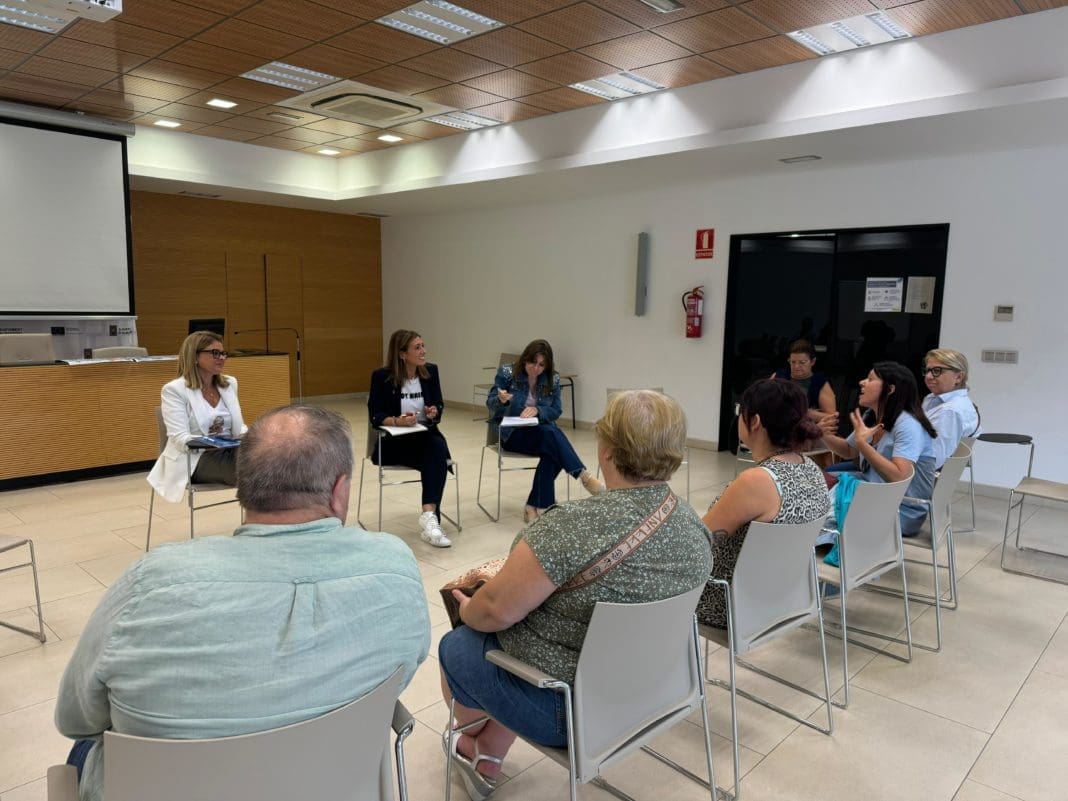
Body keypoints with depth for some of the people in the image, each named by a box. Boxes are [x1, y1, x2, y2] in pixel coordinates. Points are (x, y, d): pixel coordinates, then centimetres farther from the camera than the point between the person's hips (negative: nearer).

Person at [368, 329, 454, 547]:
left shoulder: (430, 371, 5)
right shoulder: (382, 376, -7)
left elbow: (439, 405, 12)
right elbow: (375, 416, -9)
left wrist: (434, 412, -12)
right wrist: (396, 421, -29)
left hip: (426, 434, 4)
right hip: (394, 440, -4)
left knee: (438, 447, -33)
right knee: (437, 461, -31)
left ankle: (428, 516, -40)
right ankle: (430, 517, -24)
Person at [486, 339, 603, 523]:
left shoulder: (552, 379, 1)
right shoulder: (507, 372, -7)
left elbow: (556, 411, 1)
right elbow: (490, 403, -6)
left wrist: (537, 410, -20)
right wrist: (501, 399, -30)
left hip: (542, 433, 3)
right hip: (511, 433, -3)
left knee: (552, 452, -31)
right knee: (551, 434, -32)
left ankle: (536, 507, -23)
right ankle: (584, 476, -32)